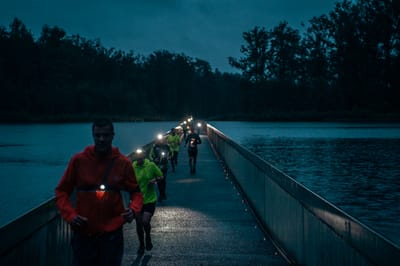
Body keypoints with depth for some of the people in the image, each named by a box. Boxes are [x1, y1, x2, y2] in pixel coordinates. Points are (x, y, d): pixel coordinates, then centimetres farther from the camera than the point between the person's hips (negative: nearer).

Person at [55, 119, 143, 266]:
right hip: (83, 233, 1)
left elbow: (136, 192, 5)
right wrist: (70, 215, -12)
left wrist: (134, 209, -15)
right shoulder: (78, 160, -5)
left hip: (112, 234, 0)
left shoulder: (123, 163, -4)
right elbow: (62, 191, 3)